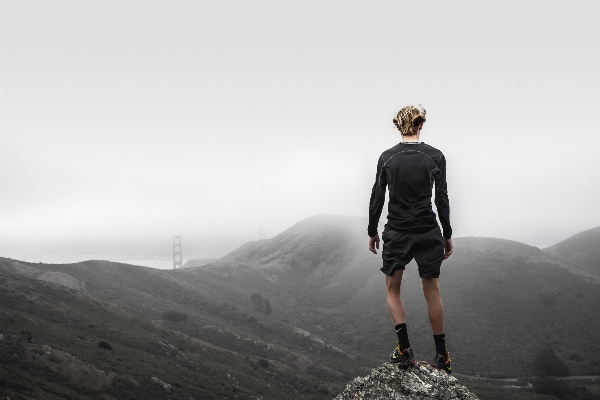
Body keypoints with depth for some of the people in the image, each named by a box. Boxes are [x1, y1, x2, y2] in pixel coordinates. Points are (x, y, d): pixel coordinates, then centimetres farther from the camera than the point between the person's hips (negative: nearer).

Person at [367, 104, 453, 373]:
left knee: (392, 289, 14)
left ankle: (404, 349, 1)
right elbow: (442, 199, -2)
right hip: (428, 232, 0)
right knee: (432, 292, 9)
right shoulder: (435, 156, -4)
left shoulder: (387, 157, -3)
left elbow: (377, 198, 0)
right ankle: (442, 356, 14)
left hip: (396, 233, 0)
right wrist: (447, 235, 7)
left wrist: (372, 232, 11)